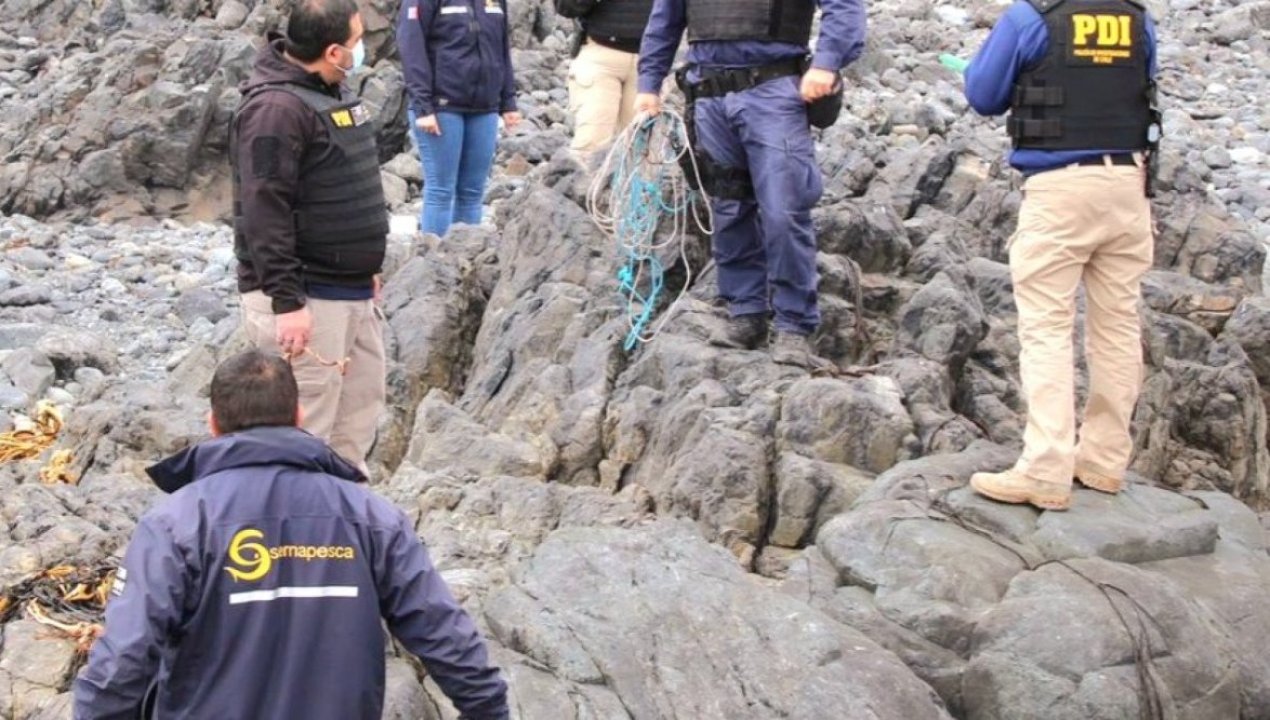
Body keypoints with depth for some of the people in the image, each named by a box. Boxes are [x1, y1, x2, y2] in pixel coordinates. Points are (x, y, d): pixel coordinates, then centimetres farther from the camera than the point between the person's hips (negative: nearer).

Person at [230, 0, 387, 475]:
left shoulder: (331, 92, 13)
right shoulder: (276, 107, -19)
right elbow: (264, 212, -23)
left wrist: (365, 268, 25)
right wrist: (286, 301, -26)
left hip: (353, 293, 10)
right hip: (305, 299, -10)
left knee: (359, 416, 17)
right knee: (305, 429, -6)